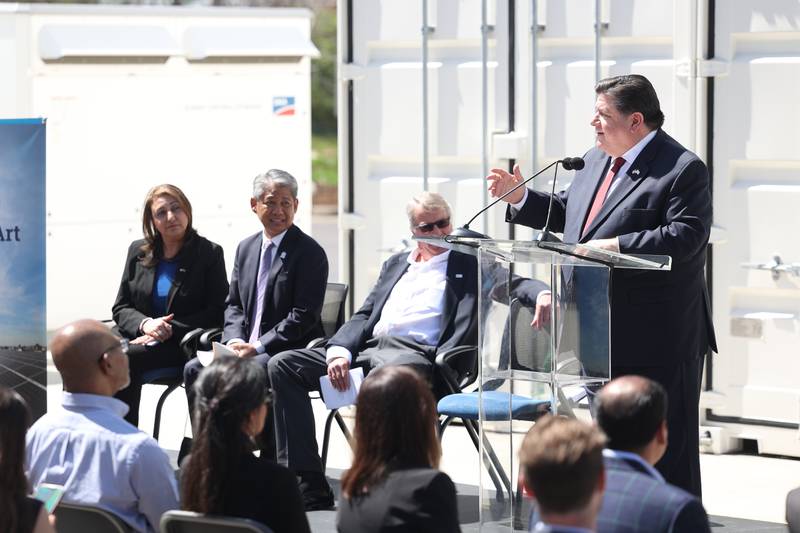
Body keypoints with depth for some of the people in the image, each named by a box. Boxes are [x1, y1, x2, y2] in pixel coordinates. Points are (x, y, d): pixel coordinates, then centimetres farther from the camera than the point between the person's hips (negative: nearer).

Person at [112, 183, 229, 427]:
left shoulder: (210, 253, 2)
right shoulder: (138, 252, 14)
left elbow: (216, 313, -3)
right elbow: (120, 307, 13)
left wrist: (169, 330, -14)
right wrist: (145, 323, -10)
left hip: (181, 346, -4)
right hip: (137, 336, 4)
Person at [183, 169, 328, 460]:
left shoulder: (310, 253, -7)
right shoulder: (246, 248, 15)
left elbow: (304, 316, -13)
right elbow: (234, 304, 17)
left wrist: (258, 347, -19)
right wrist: (235, 340, -5)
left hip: (290, 351, -7)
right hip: (247, 349, 7)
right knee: (195, 368, -15)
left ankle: (270, 462, -24)